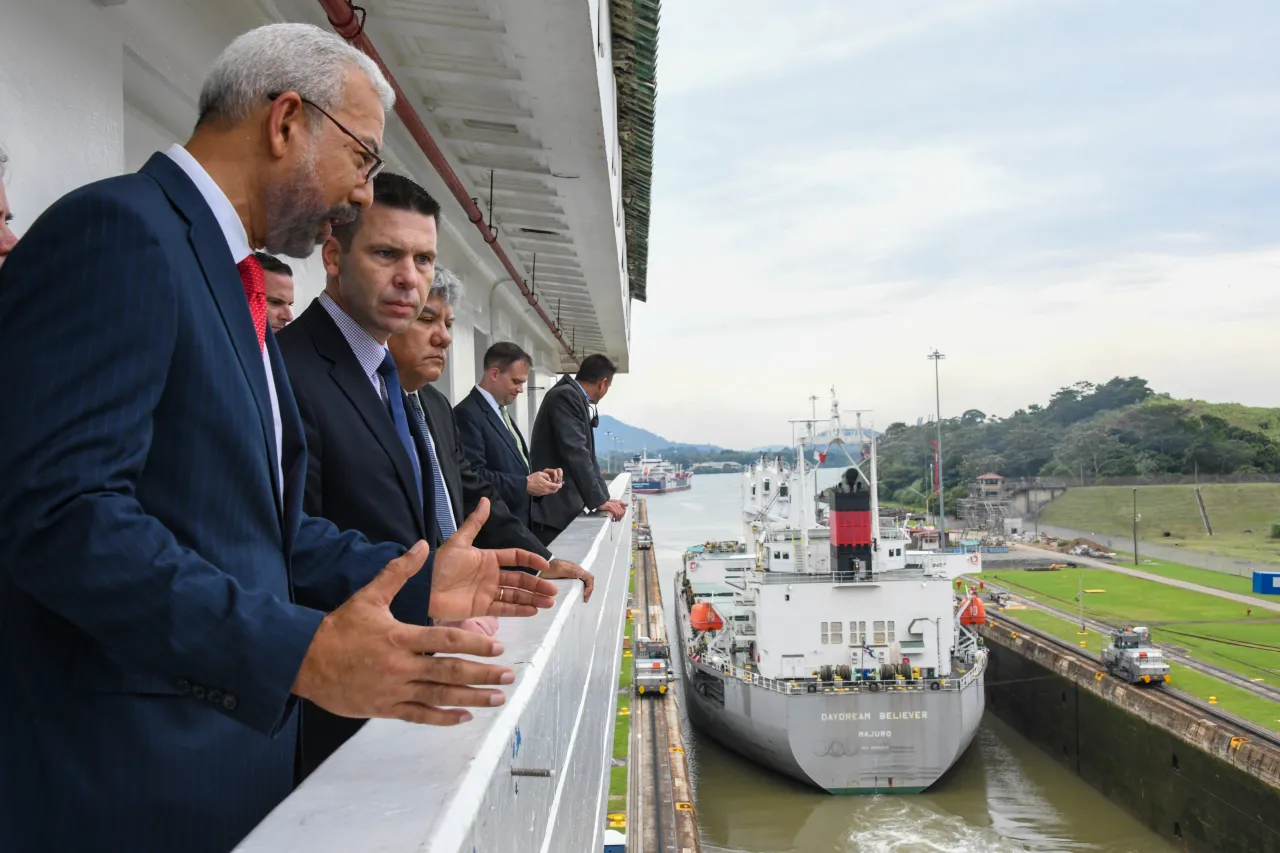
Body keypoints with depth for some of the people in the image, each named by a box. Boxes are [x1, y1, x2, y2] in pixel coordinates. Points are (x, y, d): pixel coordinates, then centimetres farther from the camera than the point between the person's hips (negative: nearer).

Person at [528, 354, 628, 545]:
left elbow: (586, 454, 18)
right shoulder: (566, 396, -14)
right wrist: (598, 500, -15)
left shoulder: (575, 399, 15)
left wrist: (603, 497, 12)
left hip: (564, 507, 9)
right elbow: (574, 452, -20)